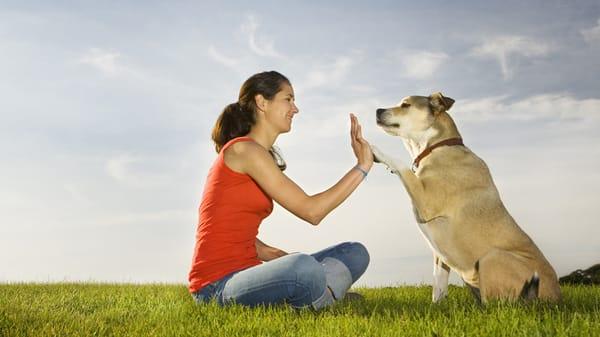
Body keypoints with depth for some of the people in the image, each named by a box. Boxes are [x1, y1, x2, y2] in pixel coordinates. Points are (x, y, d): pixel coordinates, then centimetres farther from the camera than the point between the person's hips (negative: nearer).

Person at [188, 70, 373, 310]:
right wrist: (362, 166, -9)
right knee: (305, 268, -40)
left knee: (355, 253, 6)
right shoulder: (244, 149, -12)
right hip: (218, 286, -9)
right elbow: (311, 211, -15)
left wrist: (266, 252, 3)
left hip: (245, 272, 10)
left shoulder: (262, 157, 18)